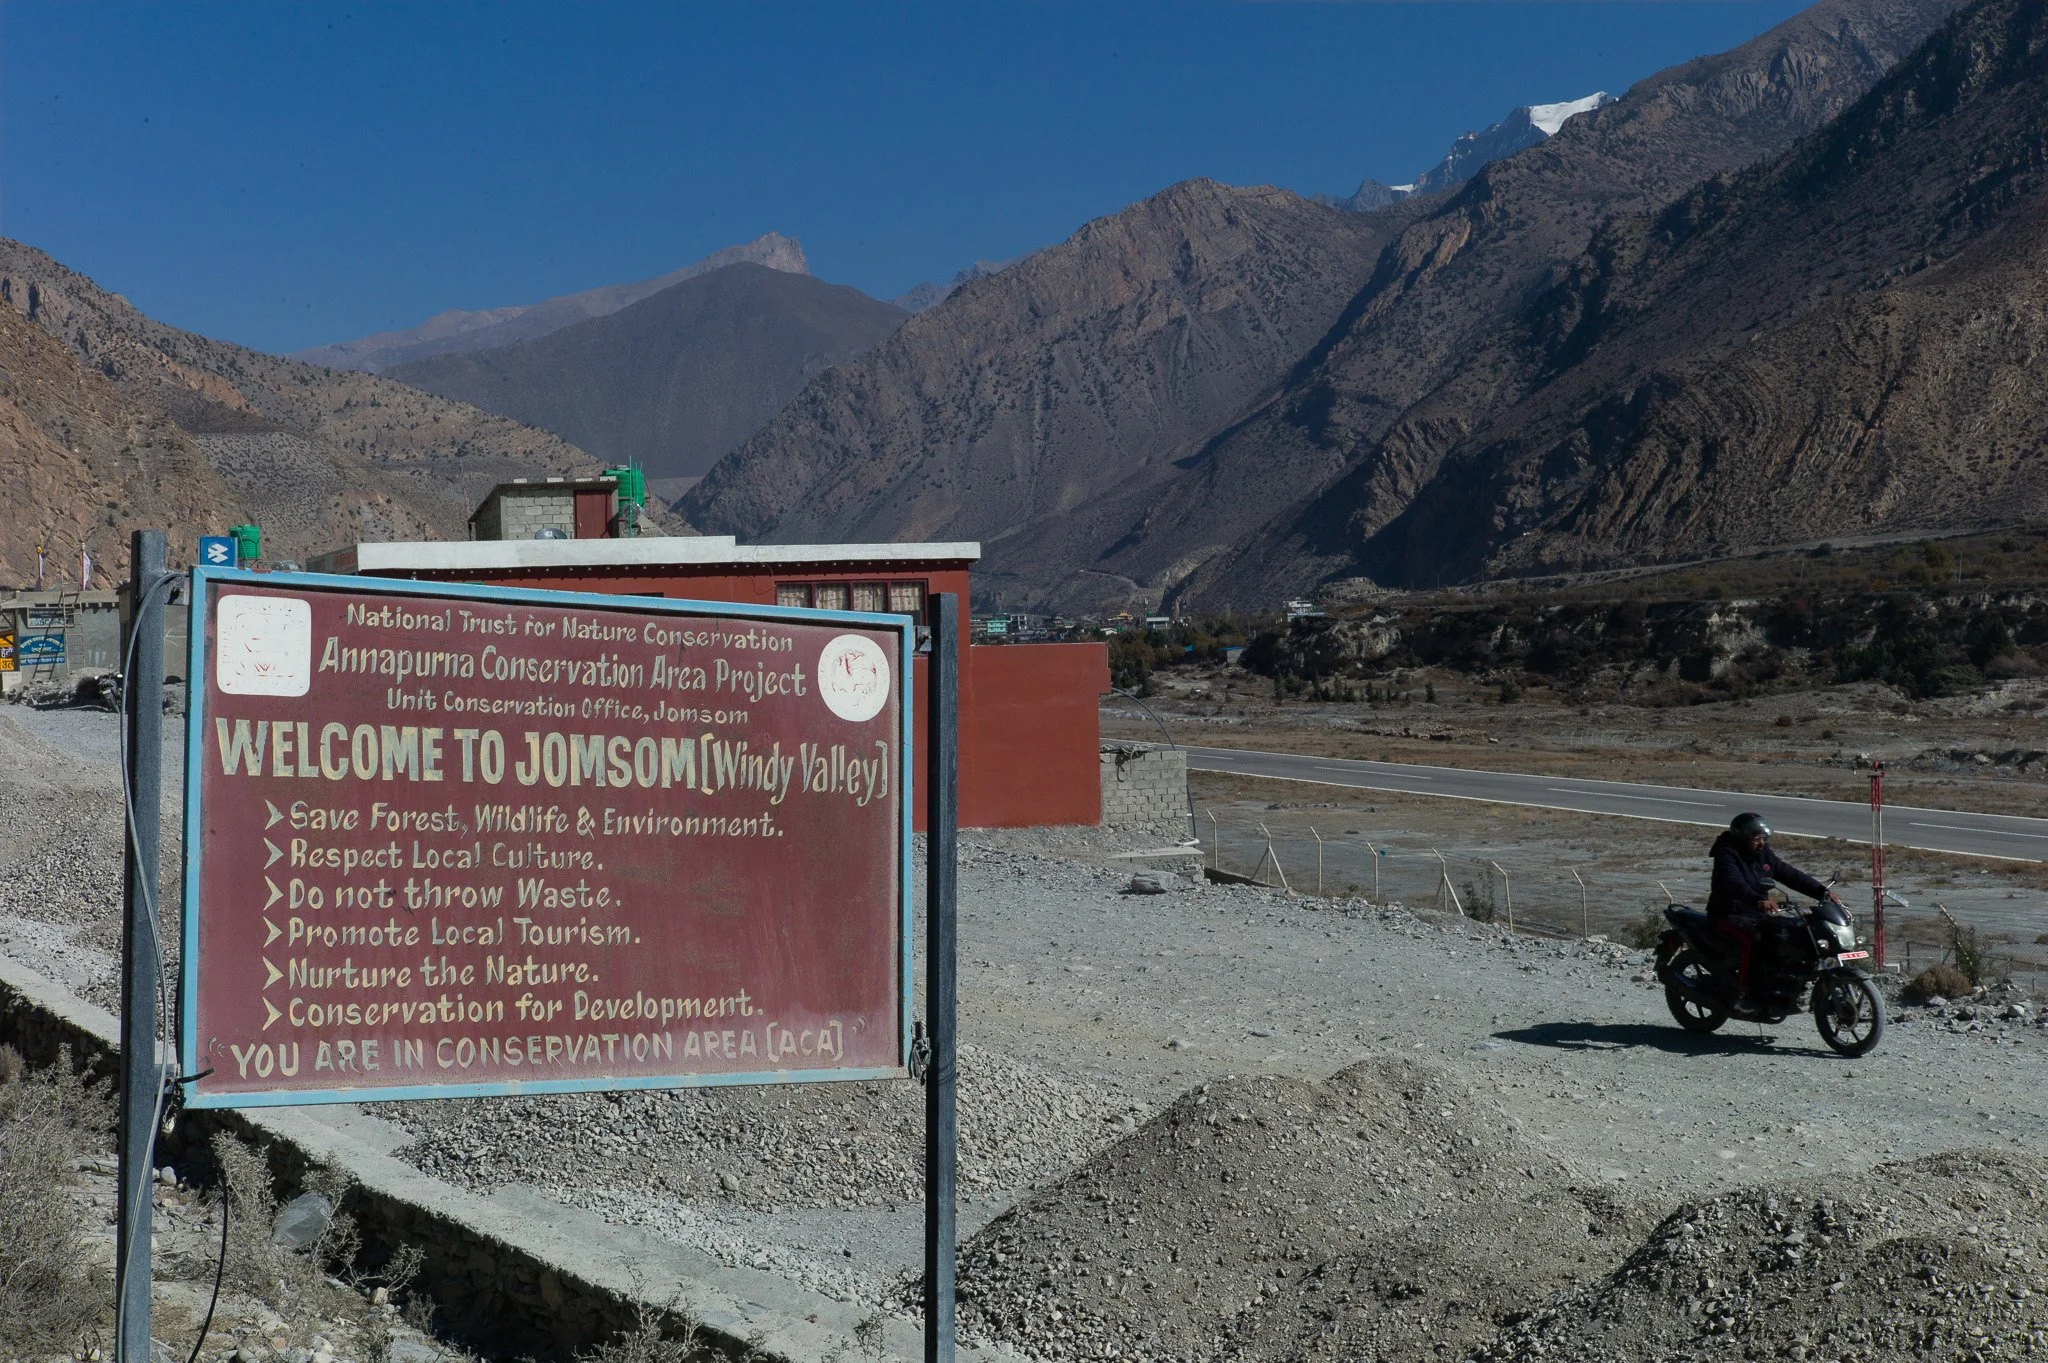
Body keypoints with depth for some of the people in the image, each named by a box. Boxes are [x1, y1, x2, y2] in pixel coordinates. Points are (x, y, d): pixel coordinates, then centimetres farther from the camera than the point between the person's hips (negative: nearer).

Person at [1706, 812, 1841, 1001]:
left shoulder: (1765, 855, 9)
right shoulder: (1727, 855, -15)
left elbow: (1791, 875, 4)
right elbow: (1734, 883, -33)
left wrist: (1822, 891, -8)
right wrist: (1758, 901, -50)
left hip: (1758, 914, 8)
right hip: (1729, 915, -7)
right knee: (1750, 939, -34)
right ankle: (1742, 989, -28)